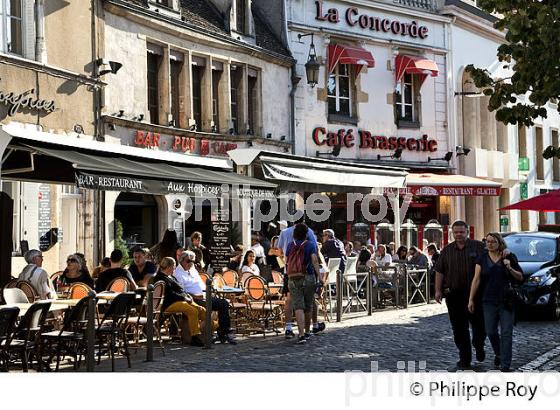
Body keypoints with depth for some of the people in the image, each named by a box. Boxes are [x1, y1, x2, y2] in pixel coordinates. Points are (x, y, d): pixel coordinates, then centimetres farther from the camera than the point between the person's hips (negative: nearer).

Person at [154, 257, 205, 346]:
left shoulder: (171, 277, 25)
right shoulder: (161, 278, -6)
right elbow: (170, 294, -14)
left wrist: (187, 296, 7)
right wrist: (185, 298, -11)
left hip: (181, 300, 10)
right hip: (169, 304, -10)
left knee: (201, 310, -11)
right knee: (193, 311, -32)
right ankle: (195, 337, -32)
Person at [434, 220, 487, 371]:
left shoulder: (478, 247, 1)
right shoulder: (447, 250, 10)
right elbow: (439, 271, 10)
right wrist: (438, 290, 3)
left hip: (475, 294, -3)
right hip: (453, 295, 3)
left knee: (479, 324, 2)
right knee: (459, 329, 4)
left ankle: (479, 347, 32)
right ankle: (464, 361, 11)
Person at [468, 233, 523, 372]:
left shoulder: (509, 257, 0)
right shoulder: (482, 259, 3)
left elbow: (520, 277, 4)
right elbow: (476, 279, 2)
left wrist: (510, 268, -14)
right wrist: (471, 299, -2)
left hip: (506, 301, -2)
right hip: (489, 301, 2)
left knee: (506, 333, -4)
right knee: (491, 332, 6)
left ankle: (505, 365, -1)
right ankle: (498, 355, 33)